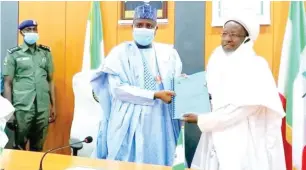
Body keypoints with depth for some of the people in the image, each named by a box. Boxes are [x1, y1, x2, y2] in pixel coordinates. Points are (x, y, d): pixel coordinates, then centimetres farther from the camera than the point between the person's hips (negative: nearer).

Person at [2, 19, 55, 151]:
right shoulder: (14, 54, 1)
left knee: (38, 147, 12)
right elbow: (7, 83, 1)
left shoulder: (46, 53, 10)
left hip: (43, 108, 3)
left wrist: (53, 105, 11)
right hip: (22, 108, -2)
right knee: (19, 146, 7)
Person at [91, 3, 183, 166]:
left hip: (159, 120, 3)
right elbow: (117, 88, -11)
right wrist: (155, 95, -14)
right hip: (128, 121, -2)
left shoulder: (168, 53, 9)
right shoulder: (120, 52, -1)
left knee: (157, 162, 6)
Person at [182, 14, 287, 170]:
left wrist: (201, 120, -14)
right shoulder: (218, 62, 11)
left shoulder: (255, 67, -11)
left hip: (244, 146, -6)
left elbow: (241, 108, -18)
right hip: (218, 141, 6)